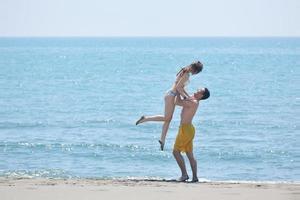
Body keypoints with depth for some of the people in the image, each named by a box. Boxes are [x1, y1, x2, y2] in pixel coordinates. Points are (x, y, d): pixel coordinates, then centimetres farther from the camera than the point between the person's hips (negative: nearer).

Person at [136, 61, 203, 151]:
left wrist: (188, 96, 20)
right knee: (166, 118, -4)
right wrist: (185, 97, -19)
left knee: (168, 119, 13)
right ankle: (145, 118, -2)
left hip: (170, 94, 10)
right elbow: (178, 87, -23)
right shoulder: (186, 75, -16)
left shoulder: (184, 72, 13)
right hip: (171, 95, -10)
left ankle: (162, 140, 19)